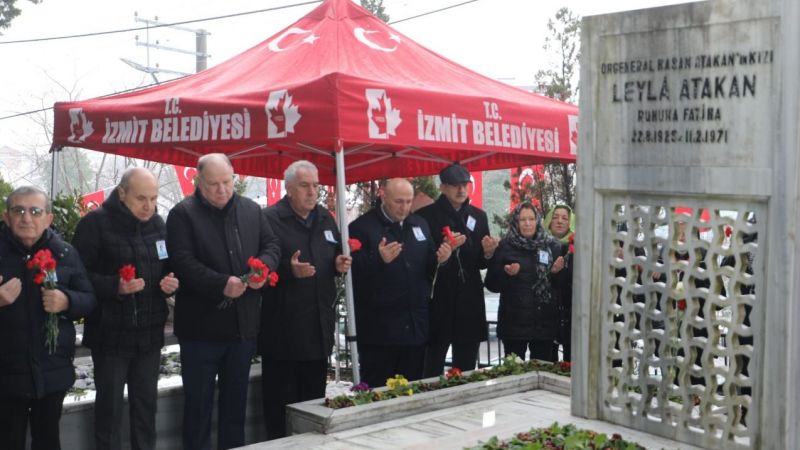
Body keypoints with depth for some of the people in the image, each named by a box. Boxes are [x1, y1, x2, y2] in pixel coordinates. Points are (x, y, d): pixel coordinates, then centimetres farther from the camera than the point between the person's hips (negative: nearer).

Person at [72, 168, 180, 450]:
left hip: (150, 332, 5)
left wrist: (171, 283, -2)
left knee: (146, 401, 13)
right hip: (110, 332, -5)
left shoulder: (158, 224, 10)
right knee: (109, 403, 4)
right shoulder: (96, 223, -9)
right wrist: (115, 286, -27)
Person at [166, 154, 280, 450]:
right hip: (201, 326, -4)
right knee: (198, 402, 5)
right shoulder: (183, 214, -6)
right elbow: (183, 262, -15)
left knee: (236, 400, 15)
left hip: (244, 324, 5)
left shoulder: (251, 210, 10)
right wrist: (221, 284, -25)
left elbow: (271, 246, 12)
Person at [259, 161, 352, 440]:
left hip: (319, 330, 7)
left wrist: (340, 265, 2)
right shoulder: (270, 219, -9)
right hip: (283, 331, -6)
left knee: (315, 402, 15)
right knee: (281, 406, -2)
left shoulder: (325, 219, 13)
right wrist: (289, 270, -28)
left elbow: (335, 260, 24)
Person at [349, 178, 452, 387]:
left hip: (416, 327, 6)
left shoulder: (420, 224, 15)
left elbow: (428, 268, 18)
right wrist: (380, 260, -28)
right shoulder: (361, 227, -5)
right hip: (379, 329, -5)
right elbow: (354, 272, -12)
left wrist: (440, 259, -4)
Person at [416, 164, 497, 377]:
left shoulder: (478, 216, 13)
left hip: (470, 303, 5)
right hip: (438, 303, -5)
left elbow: (481, 263, 15)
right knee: (433, 367, -3)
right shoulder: (426, 215, -4)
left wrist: (488, 253, -6)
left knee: (466, 368, 10)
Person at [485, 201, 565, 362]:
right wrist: (506, 274, -18)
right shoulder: (505, 246, 0)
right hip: (514, 321, -2)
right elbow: (491, 284, 0)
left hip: (544, 321, 2)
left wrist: (557, 271, -7)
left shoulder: (552, 246, 7)